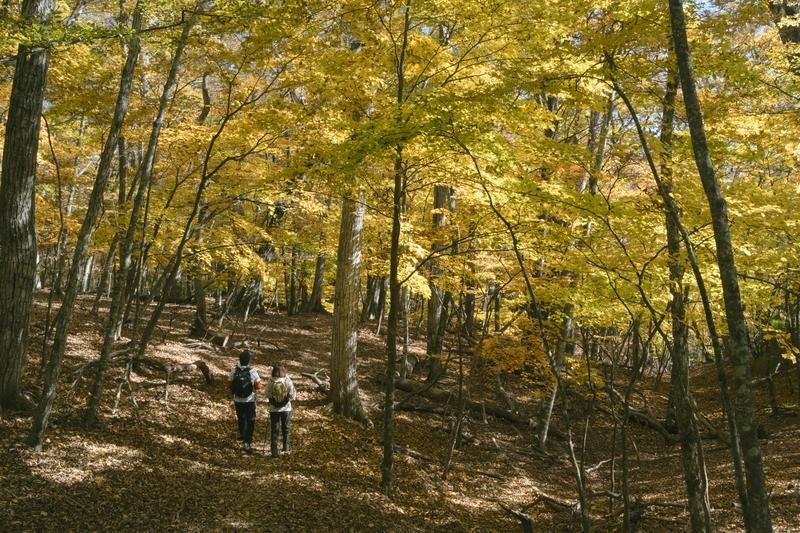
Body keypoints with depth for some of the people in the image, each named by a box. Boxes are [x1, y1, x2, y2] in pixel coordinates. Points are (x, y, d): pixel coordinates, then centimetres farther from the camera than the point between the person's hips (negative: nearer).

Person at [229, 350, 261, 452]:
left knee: (241, 418, 26)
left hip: (238, 400, 3)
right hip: (250, 401, -3)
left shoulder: (234, 371, -11)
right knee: (250, 421, 6)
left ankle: (242, 435, 48)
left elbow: (230, 385, -2)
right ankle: (246, 443, -2)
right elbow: (258, 386, -12)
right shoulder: (252, 372, -19)